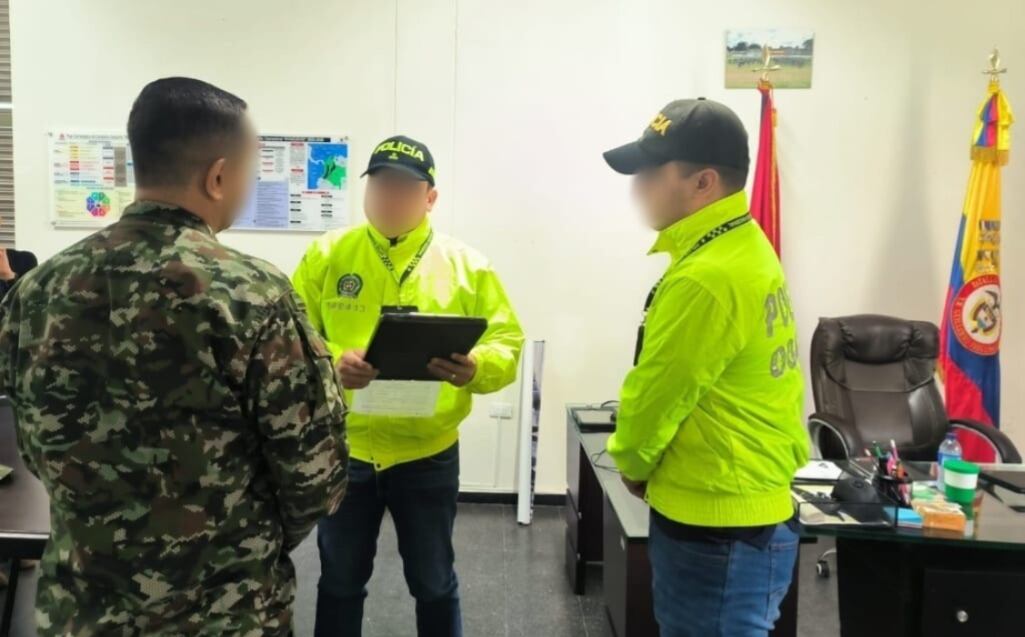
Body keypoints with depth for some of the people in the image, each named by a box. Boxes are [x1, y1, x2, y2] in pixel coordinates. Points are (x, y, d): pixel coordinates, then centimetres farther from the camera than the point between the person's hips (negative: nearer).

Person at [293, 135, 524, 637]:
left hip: (429, 455, 0)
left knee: (434, 584, 17)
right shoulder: (326, 256, -1)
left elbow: (507, 343, -3)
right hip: (343, 449, 1)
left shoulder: (466, 265, -1)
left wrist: (475, 368, -25)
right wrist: (330, 363, -24)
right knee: (340, 582, 19)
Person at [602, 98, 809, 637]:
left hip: (715, 530, -9)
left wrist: (631, 464, 3)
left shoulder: (706, 278, -25)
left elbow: (656, 396, -16)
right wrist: (652, 467, 12)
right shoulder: (746, 248, 7)